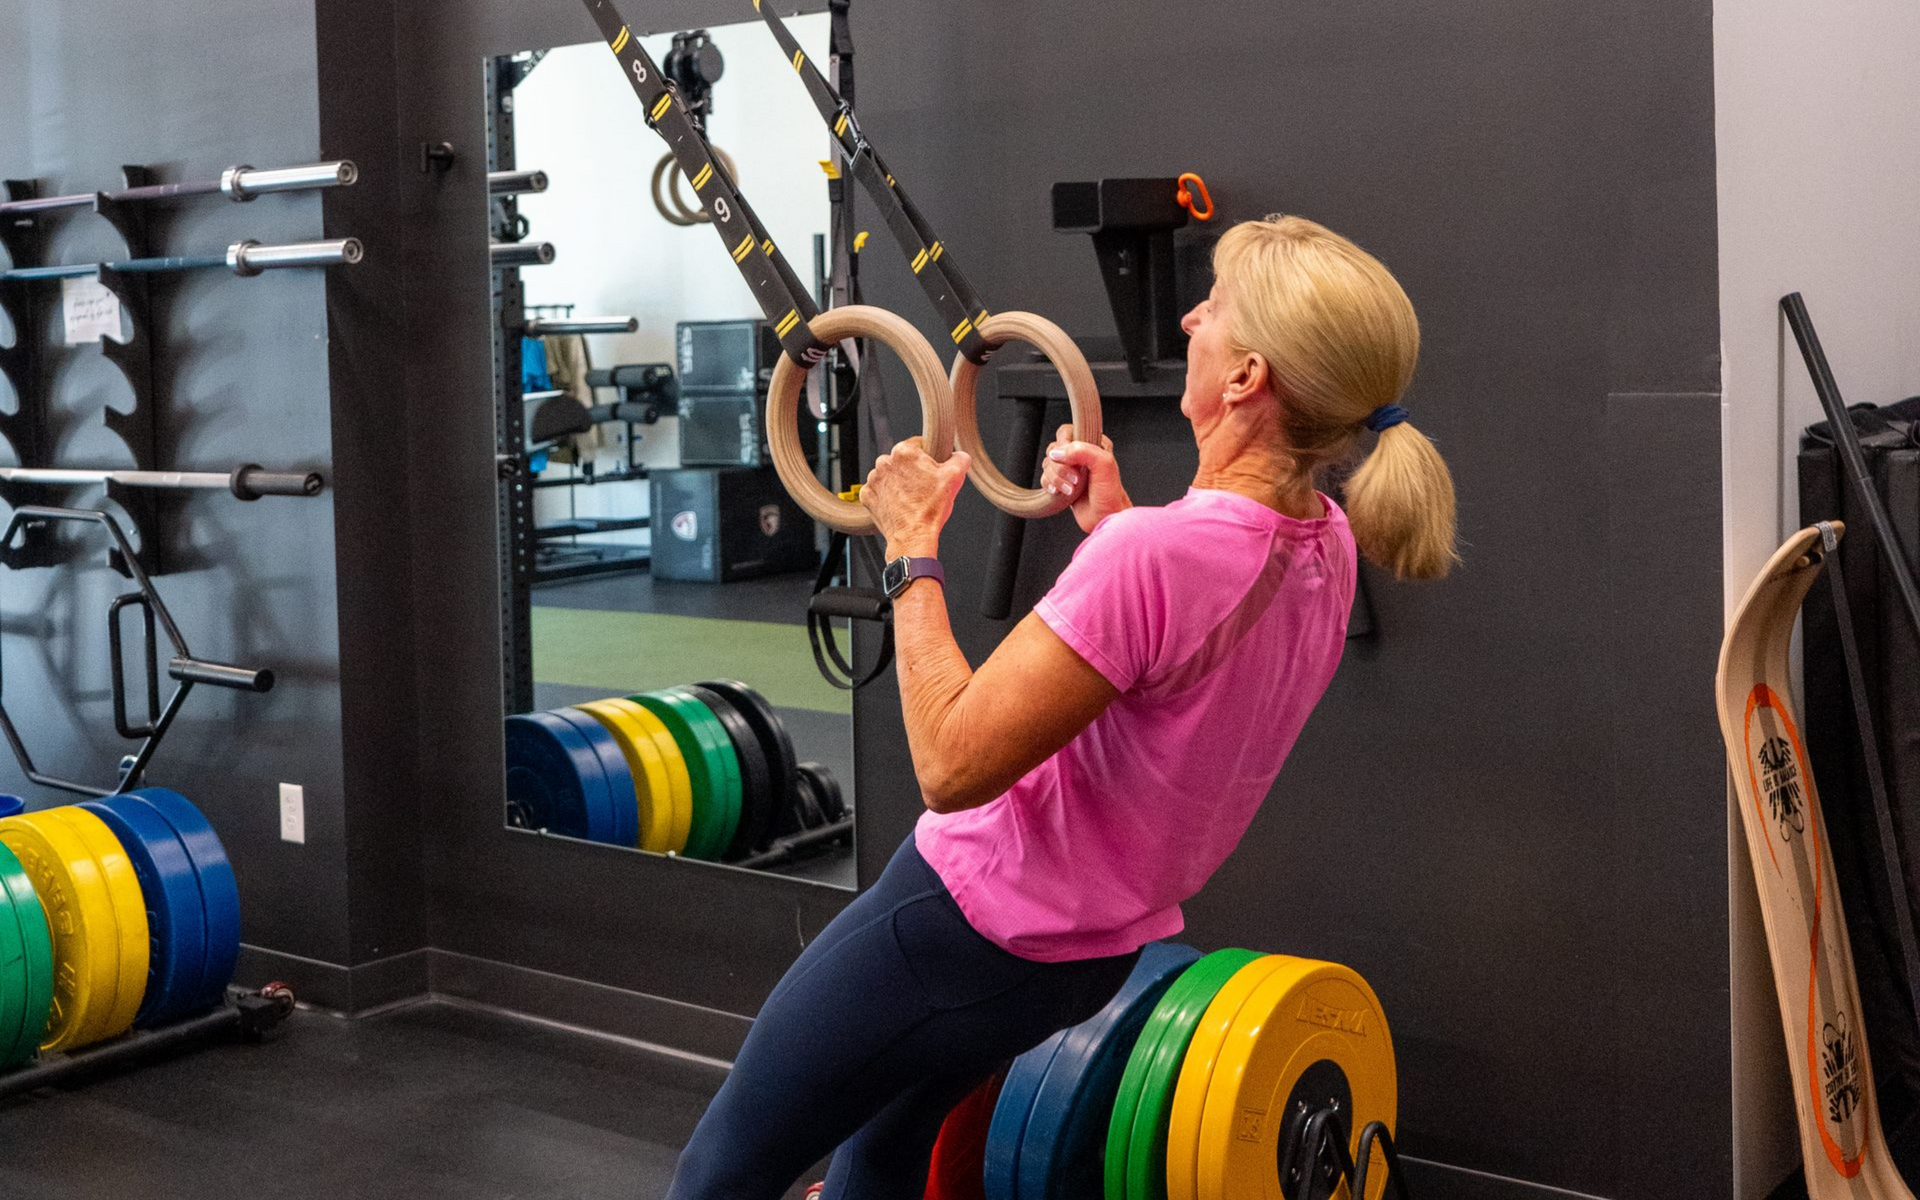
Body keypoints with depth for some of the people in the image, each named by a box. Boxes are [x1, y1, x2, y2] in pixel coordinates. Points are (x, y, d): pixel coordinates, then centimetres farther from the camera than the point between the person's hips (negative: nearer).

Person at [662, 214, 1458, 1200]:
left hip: (975, 924, -9)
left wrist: (912, 548, -19)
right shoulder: (1327, 544, -4)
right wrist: (1112, 526, 9)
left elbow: (953, 765, -29)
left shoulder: (1155, 554, -33)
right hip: (1094, 945, 9)